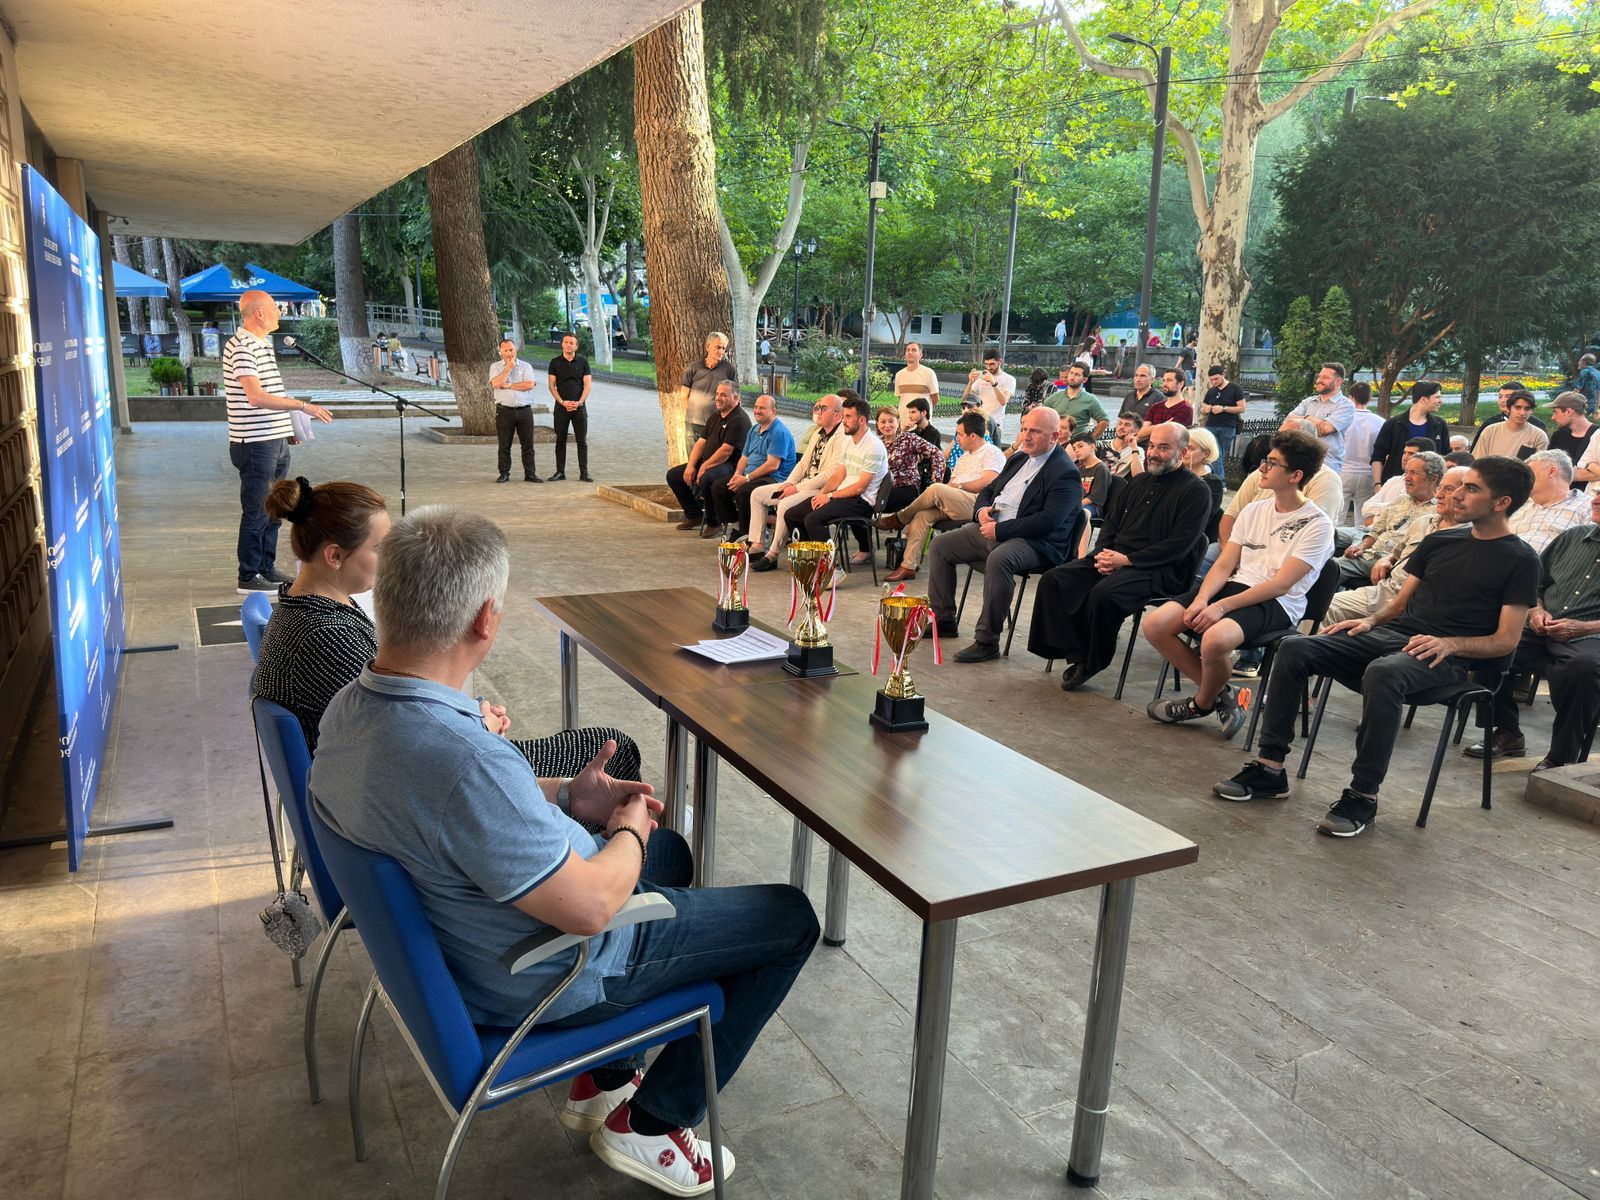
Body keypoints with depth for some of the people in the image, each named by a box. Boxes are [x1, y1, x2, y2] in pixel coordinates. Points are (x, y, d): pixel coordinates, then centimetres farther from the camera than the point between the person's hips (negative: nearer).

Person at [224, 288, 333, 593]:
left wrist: (292, 425, 20)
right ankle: (249, 577, 7)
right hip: (255, 444, -10)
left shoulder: (263, 344, 17)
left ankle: (267, 569, 26)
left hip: (276, 441, 10)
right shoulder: (241, 347, -15)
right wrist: (302, 405, -25)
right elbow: (256, 397, -25)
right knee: (256, 512, -2)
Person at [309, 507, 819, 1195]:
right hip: (546, 979, -9)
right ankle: (650, 1124, 17)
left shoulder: (348, 708, -9)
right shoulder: (465, 760, -40)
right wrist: (628, 833, -10)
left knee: (671, 851, 31)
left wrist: (564, 798, 1)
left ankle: (605, 1081, 35)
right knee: (790, 918, 5)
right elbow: (589, 907, -31)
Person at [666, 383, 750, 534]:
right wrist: (690, 466, -1)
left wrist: (704, 467, -18)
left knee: (706, 479, -39)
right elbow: (701, 442, 13)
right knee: (673, 475, 7)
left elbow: (726, 450, -21)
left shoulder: (739, 419, -14)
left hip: (730, 465, -10)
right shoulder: (715, 416, 16)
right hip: (706, 462, 10)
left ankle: (714, 523, -20)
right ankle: (694, 515, 17)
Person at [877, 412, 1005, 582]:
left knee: (936, 489, -28)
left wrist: (958, 485, -7)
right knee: (922, 515, -16)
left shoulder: (992, 453, 3)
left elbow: (988, 482, -13)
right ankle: (908, 566, -19)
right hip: (955, 504, 8)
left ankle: (899, 519, -5)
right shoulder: (963, 457, 31)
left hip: (976, 503, -8)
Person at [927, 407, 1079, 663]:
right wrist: (982, 509, 0)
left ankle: (987, 641, -29)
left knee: (998, 559, -39)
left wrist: (999, 530, -22)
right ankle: (944, 621, 13)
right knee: (940, 545, 5)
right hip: (992, 529, 9)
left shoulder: (1065, 473, -12)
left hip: (1035, 543, -9)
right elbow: (990, 488, 25)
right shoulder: (1019, 458, 15)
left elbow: (1048, 521, -23)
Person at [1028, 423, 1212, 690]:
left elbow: (1179, 544, -13)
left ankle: (1093, 664, -13)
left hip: (1158, 569, -7)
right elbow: (1111, 522, 22)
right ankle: (1076, 655, -14)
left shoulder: (1195, 490, -3)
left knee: (1103, 593, -35)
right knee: (1052, 580, -12)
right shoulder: (1138, 482, 21)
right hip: (1115, 558, 7)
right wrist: (1103, 553, -1)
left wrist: (1126, 560, -18)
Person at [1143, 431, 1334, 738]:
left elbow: (1280, 585, -14)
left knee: (1215, 638, -37)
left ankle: (1202, 704, -3)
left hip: (1276, 604, -7)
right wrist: (1201, 599, -11)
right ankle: (1219, 693, 2)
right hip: (1234, 586, 7)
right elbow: (1224, 565, 9)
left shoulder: (1317, 524, -6)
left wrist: (1222, 606, -21)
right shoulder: (1254, 510, 15)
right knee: (1155, 625, -15)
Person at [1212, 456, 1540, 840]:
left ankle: (1363, 796, -30)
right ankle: (1269, 769, -14)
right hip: (1390, 634, 6)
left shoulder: (1520, 560, 3)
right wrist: (1371, 621, 2)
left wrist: (1449, 643, -19)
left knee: (1381, 673, -41)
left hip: (1448, 656, -6)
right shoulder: (1439, 541, 20)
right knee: (1294, 649, -16)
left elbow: (1506, 640, -3)